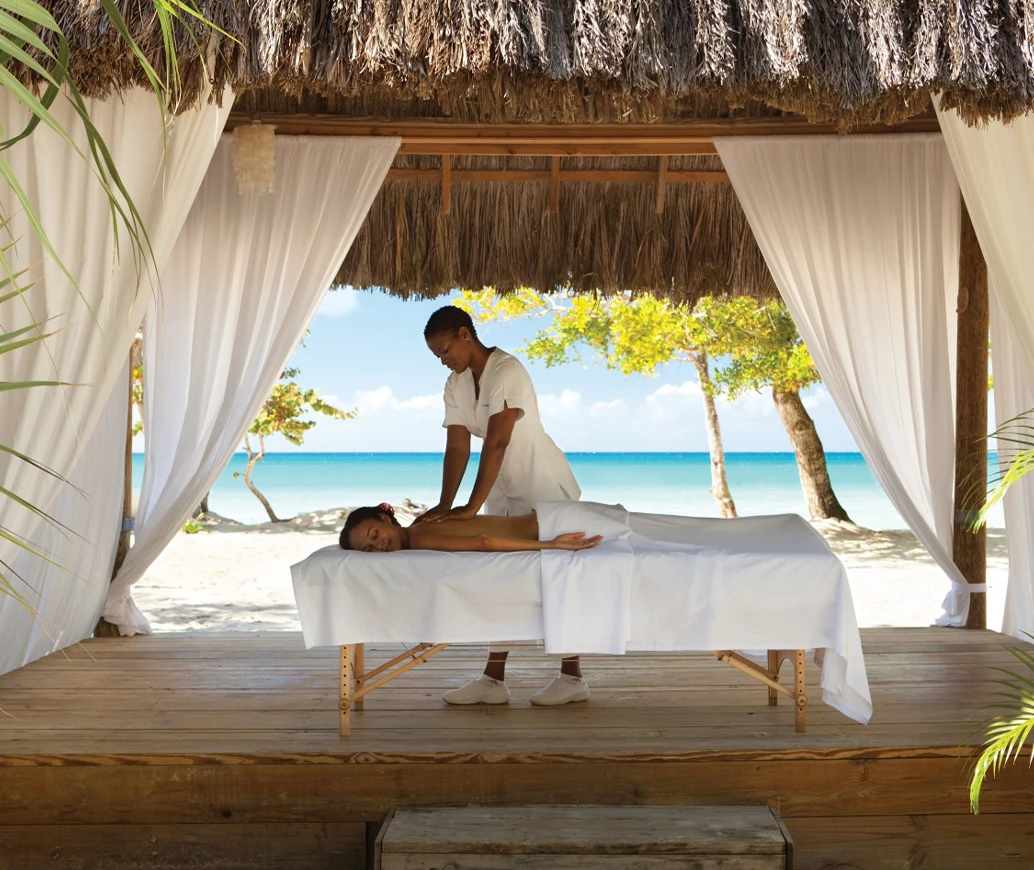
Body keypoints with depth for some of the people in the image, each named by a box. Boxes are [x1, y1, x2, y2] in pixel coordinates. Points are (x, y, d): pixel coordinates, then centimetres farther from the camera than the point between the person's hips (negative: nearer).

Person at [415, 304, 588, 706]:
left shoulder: (507, 371, -23)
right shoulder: (455, 385, 1)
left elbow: (496, 443, -30)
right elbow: (457, 448, -5)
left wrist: (472, 507, -33)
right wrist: (444, 505, -17)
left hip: (545, 487, -8)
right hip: (504, 492, 8)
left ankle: (572, 678, 11)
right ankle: (493, 679, 12)